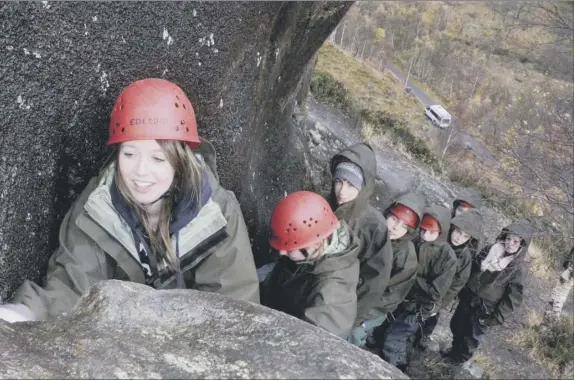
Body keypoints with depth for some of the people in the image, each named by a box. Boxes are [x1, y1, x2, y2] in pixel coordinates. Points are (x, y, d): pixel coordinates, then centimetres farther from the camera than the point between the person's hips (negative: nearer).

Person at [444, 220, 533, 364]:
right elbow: (471, 270, 8)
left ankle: (459, 358, 36)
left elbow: (514, 297, -15)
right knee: (456, 327, 20)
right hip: (467, 300, 5)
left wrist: (497, 317, -16)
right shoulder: (489, 251, -4)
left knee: (471, 337, 11)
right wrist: (461, 291, 8)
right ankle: (455, 350, 46)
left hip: (485, 310, -4)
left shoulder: (517, 268, -16)